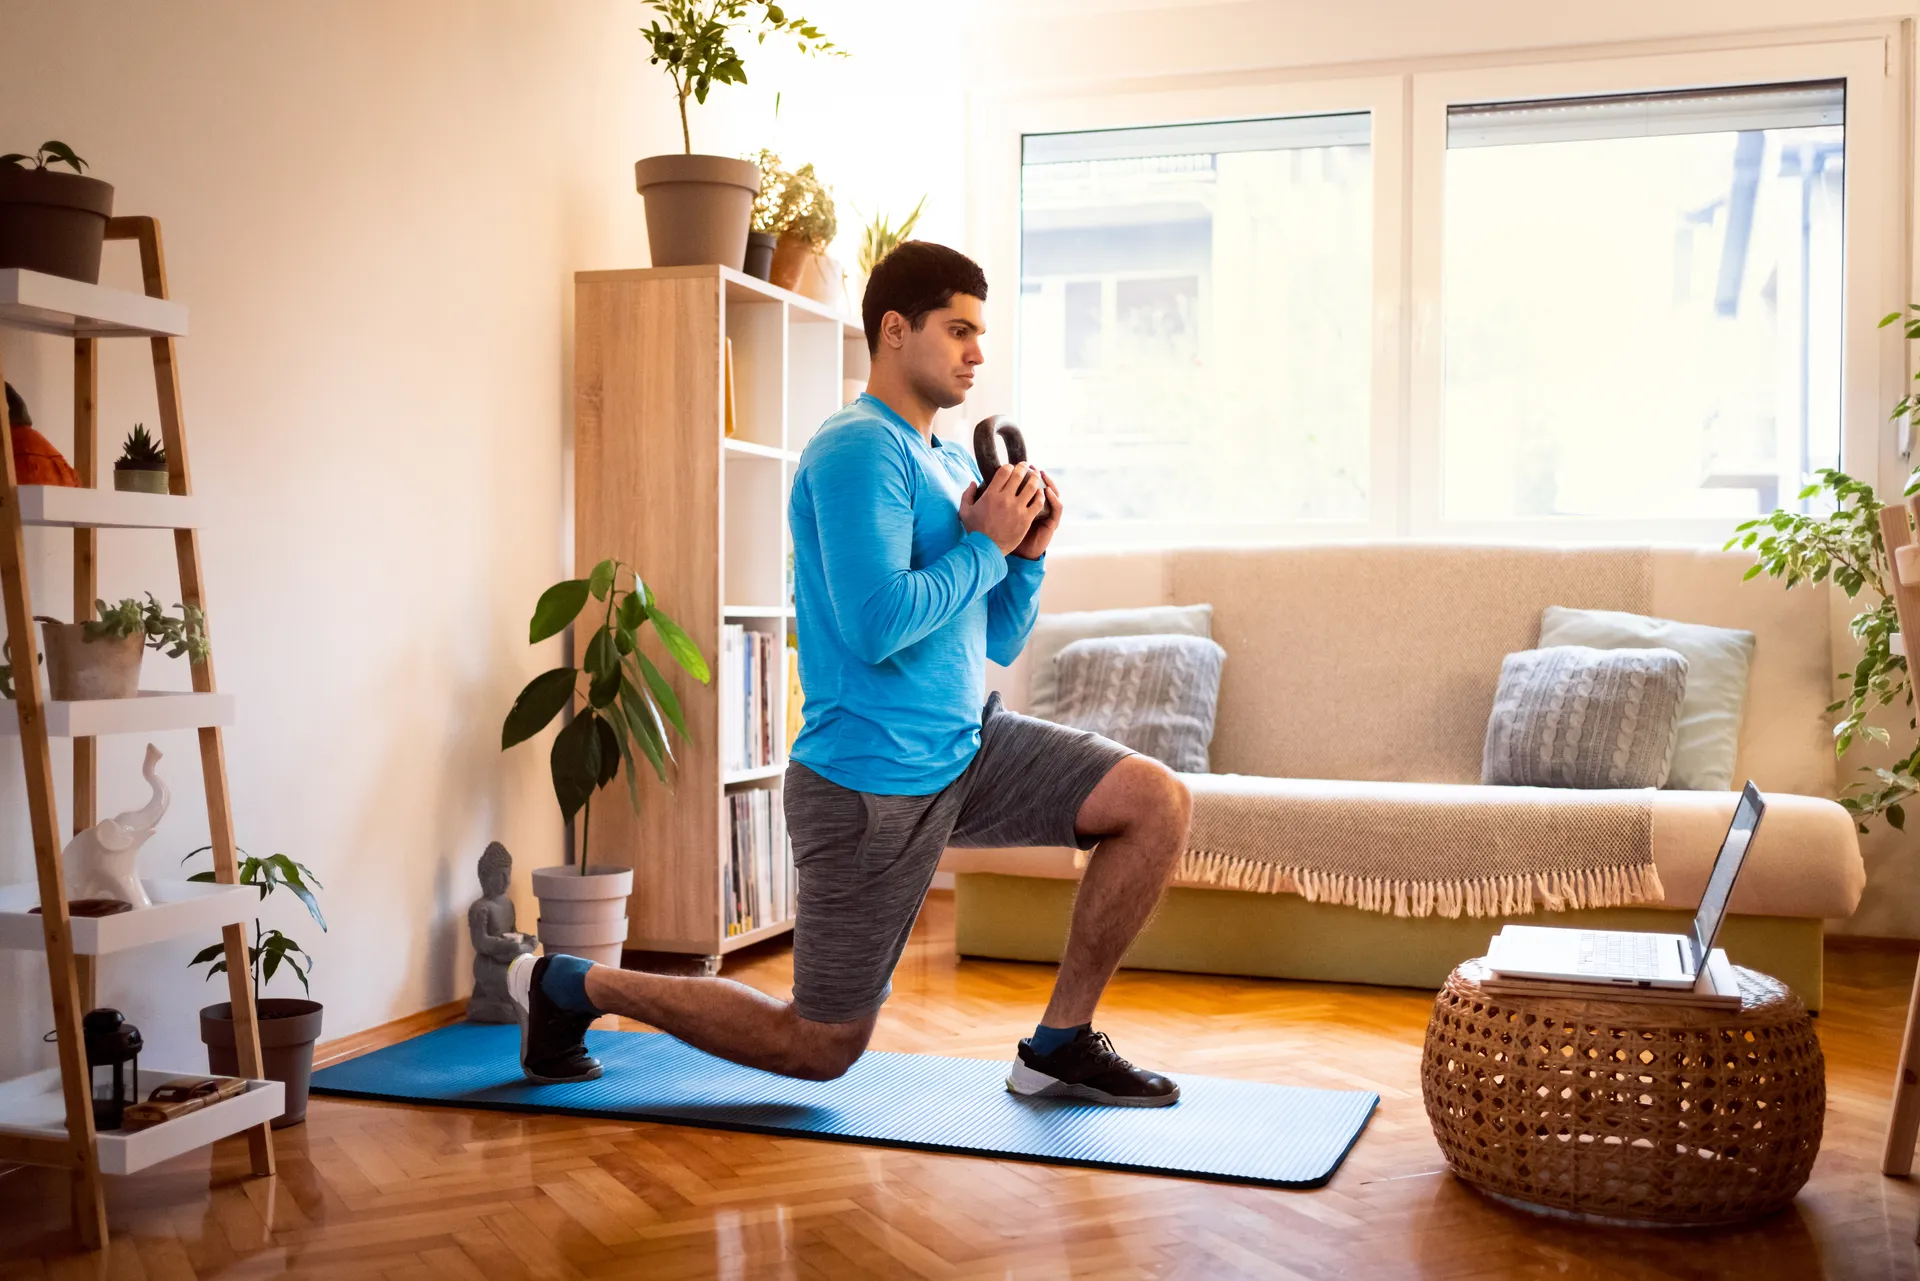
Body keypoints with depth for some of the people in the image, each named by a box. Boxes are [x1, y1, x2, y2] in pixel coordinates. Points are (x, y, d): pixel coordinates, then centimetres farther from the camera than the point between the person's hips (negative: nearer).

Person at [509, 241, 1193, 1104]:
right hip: (871, 784, -8)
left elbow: (998, 644, 16)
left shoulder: (954, 465, 14)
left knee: (1159, 803, -6)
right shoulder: (858, 451, -16)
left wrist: (1028, 553, -1)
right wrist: (985, 544, -17)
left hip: (967, 747, 9)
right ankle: (573, 986, 21)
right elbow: (877, 627, -29)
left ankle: (1061, 1043, 5)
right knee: (821, 1048, 4)